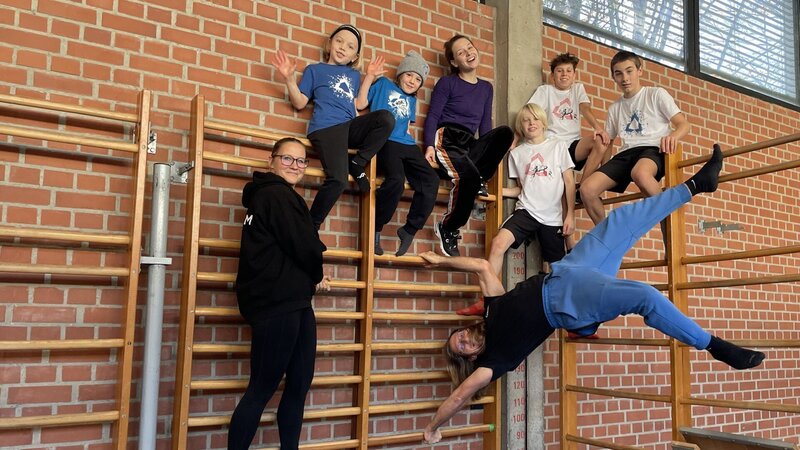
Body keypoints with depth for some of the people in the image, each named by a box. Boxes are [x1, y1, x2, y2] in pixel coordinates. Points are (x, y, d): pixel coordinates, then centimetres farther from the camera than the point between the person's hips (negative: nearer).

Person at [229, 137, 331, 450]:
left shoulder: (269, 195, 19)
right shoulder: (277, 195, -11)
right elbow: (303, 247, -16)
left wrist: (312, 278, 8)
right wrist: (317, 277, 4)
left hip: (292, 302, 10)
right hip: (277, 304, -10)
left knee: (299, 383, 13)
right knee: (262, 388, -4)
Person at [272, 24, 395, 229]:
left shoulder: (354, 75, 29)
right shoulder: (315, 69, 17)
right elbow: (299, 103, 10)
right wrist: (289, 78, -4)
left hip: (350, 127, 5)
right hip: (325, 128, -4)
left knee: (386, 118, -23)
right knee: (338, 180, -26)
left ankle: (357, 164, -10)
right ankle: (310, 227, -11)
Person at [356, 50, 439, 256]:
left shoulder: (411, 100, 31)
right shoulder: (384, 84, 18)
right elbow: (361, 102, 8)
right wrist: (369, 76, 3)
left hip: (407, 145, 6)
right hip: (385, 141, -6)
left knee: (431, 180, -18)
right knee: (396, 179, -33)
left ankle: (409, 230, -9)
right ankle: (375, 229, -18)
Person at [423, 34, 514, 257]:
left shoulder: (486, 88, 20)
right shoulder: (447, 83, 5)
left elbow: (485, 125, 20)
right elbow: (432, 116, -1)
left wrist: (491, 152, 10)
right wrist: (429, 146, -16)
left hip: (470, 144, 5)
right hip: (446, 139, -5)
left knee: (505, 132, -25)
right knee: (468, 176, -35)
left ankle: (480, 179, -11)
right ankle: (448, 229, -16)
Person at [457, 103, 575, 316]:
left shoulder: (558, 146, 7)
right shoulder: (516, 153, 12)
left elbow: (569, 183, 5)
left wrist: (570, 215, -2)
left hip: (553, 217, 0)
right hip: (526, 211, 1)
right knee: (498, 242, -24)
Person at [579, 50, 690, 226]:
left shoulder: (656, 94, 9)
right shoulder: (614, 108, 22)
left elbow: (683, 124, 3)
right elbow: (608, 142, 27)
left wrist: (673, 136, -21)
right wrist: (603, 168, 8)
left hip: (653, 149, -4)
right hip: (626, 153, 5)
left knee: (640, 173, -43)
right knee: (587, 189, -22)